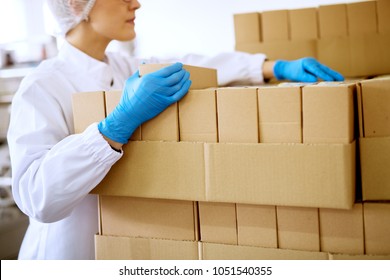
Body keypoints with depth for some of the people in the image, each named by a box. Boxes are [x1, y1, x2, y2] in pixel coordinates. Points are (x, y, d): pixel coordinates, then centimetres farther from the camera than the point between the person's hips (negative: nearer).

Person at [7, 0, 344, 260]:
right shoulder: (42, 88, -20)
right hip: (70, 254, -6)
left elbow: (196, 67, 1)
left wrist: (279, 67, -7)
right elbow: (37, 195, -32)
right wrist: (124, 121, -36)